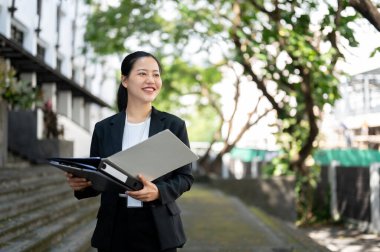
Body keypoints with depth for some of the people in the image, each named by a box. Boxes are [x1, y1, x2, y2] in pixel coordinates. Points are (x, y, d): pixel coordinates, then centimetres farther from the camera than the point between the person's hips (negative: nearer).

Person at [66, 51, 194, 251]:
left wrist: (159, 192, -18)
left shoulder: (174, 125, 1)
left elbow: (185, 176, -1)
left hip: (158, 230, -1)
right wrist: (81, 184, -12)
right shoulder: (104, 128, 5)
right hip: (114, 229, 1)